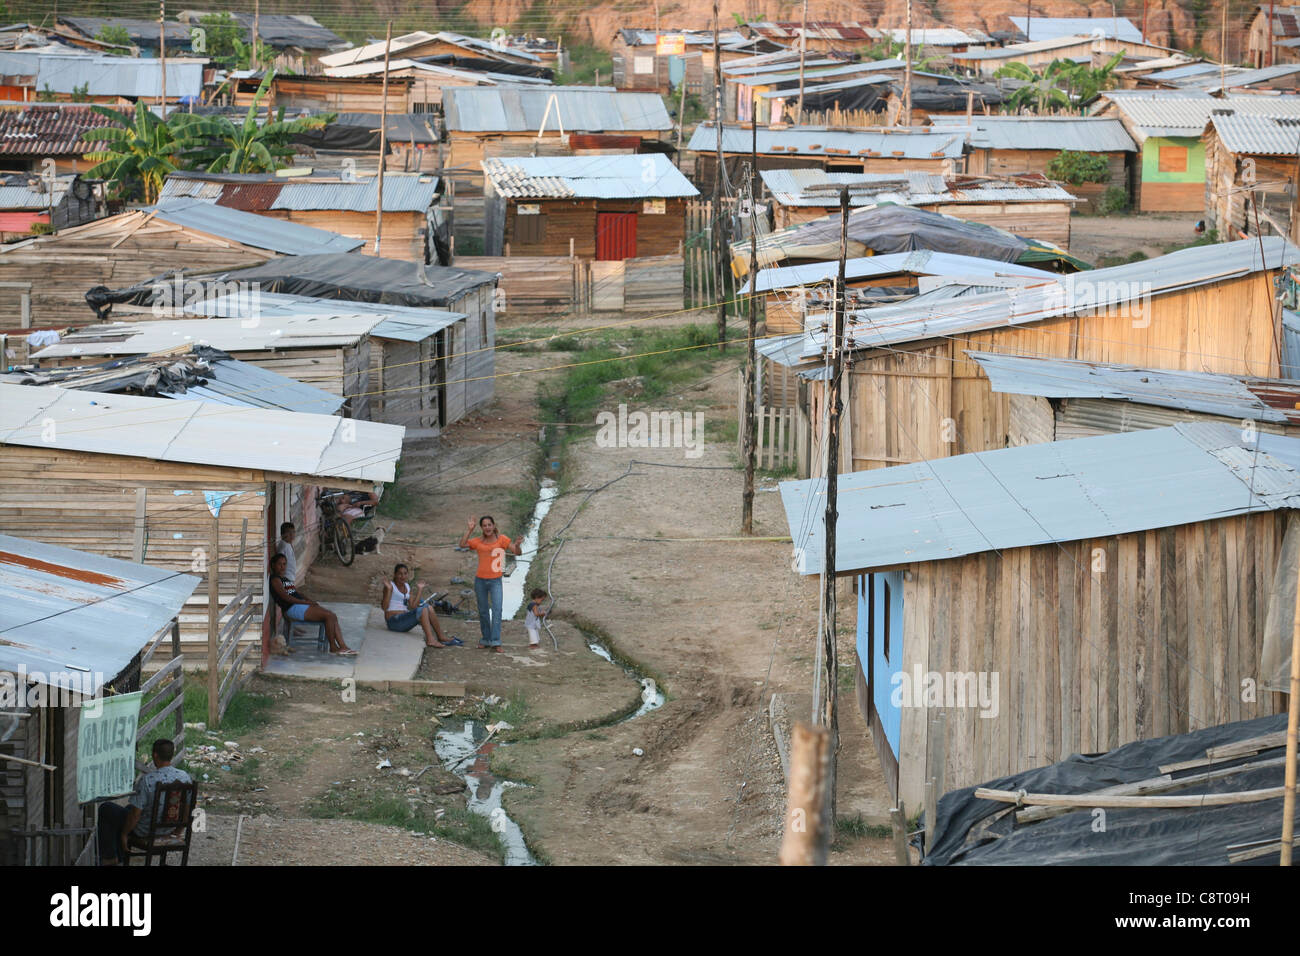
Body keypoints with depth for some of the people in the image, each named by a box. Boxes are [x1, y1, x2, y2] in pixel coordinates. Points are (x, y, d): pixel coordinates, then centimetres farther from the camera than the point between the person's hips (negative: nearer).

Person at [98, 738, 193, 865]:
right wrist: (179, 830, 16)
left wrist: (124, 834, -8)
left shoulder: (147, 780, -29)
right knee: (129, 807, 33)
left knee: (105, 809, 14)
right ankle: (120, 854, 43)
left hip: (146, 831, -6)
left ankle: (109, 858, 22)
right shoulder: (185, 777, -12)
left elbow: (135, 814, -24)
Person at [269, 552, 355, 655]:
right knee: (329, 615, -20)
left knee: (333, 617, -7)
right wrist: (306, 602, -14)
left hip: (302, 605, 10)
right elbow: (286, 597, -14)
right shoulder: (275, 579, -4)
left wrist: (311, 601, 6)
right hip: (293, 609, -10)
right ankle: (333, 647, -11)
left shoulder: (285, 579, 26)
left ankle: (342, 647, -12)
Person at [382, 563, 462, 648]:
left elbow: (413, 606, 8)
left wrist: (419, 589, 10)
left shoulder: (407, 586, 17)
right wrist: (388, 589, -22)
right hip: (393, 621, -7)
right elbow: (384, 607, -15)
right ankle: (430, 640, -38)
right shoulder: (390, 585, -4)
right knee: (422, 609, -25)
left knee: (429, 608, -10)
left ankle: (441, 638, -14)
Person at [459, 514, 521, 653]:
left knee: (496, 609, -15)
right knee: (483, 611, 10)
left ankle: (496, 642, -18)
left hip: (495, 580, -3)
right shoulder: (478, 542, 5)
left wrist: (517, 546, -29)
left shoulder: (501, 539, -2)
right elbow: (462, 544, -9)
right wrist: (469, 529, -13)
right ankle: (486, 640, 20)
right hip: (480, 580, 3)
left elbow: (517, 552, -6)